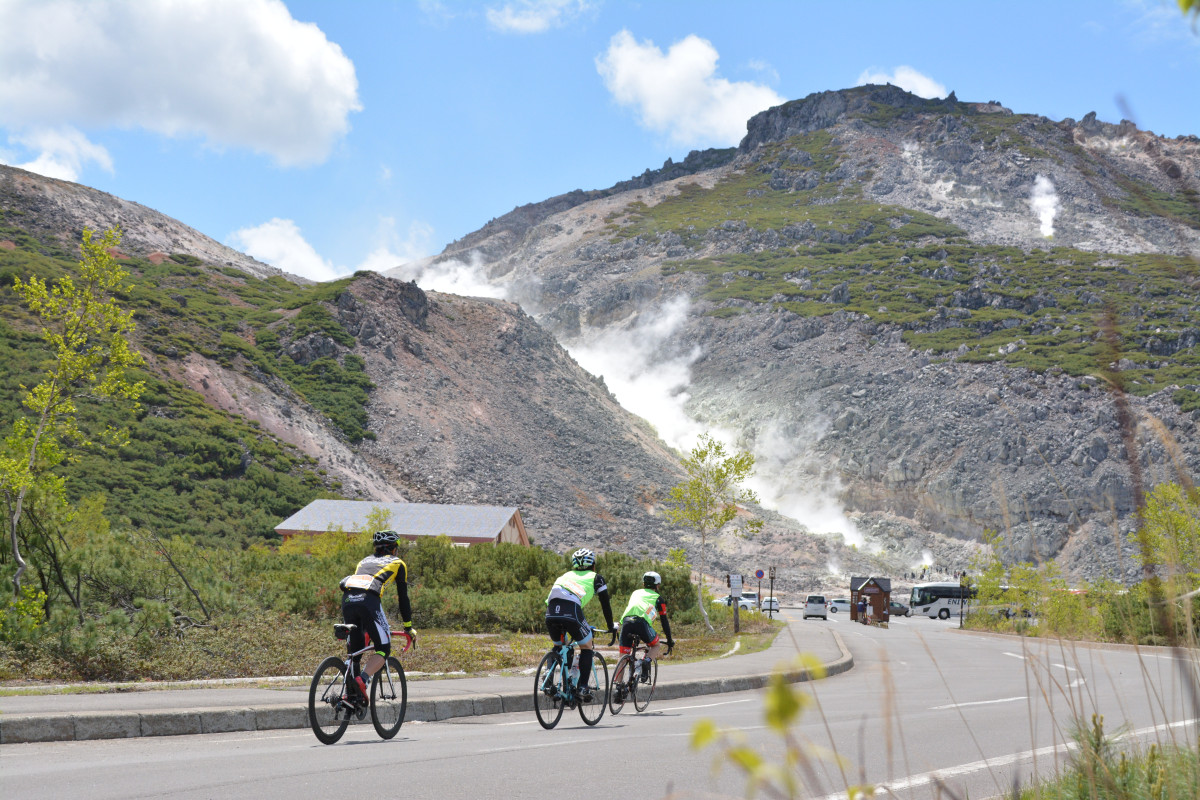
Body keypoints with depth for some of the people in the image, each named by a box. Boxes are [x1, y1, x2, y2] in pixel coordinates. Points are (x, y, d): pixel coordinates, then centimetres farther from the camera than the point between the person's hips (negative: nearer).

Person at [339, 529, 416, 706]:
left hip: (347, 598, 5)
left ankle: (353, 693, 11)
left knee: (355, 648, 16)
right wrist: (408, 627, 29)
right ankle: (362, 680, -21)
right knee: (383, 649, 3)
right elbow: (403, 597, 22)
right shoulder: (398, 563, 24)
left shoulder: (365, 560, 37)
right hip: (368, 600, -5)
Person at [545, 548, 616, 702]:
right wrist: (611, 627, 34)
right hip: (571, 613, -4)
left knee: (559, 647, 28)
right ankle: (582, 688, 6)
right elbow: (605, 605, 23)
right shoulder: (595, 578, 23)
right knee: (586, 647, 16)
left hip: (551, 613, 4)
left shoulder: (566, 575, 34)